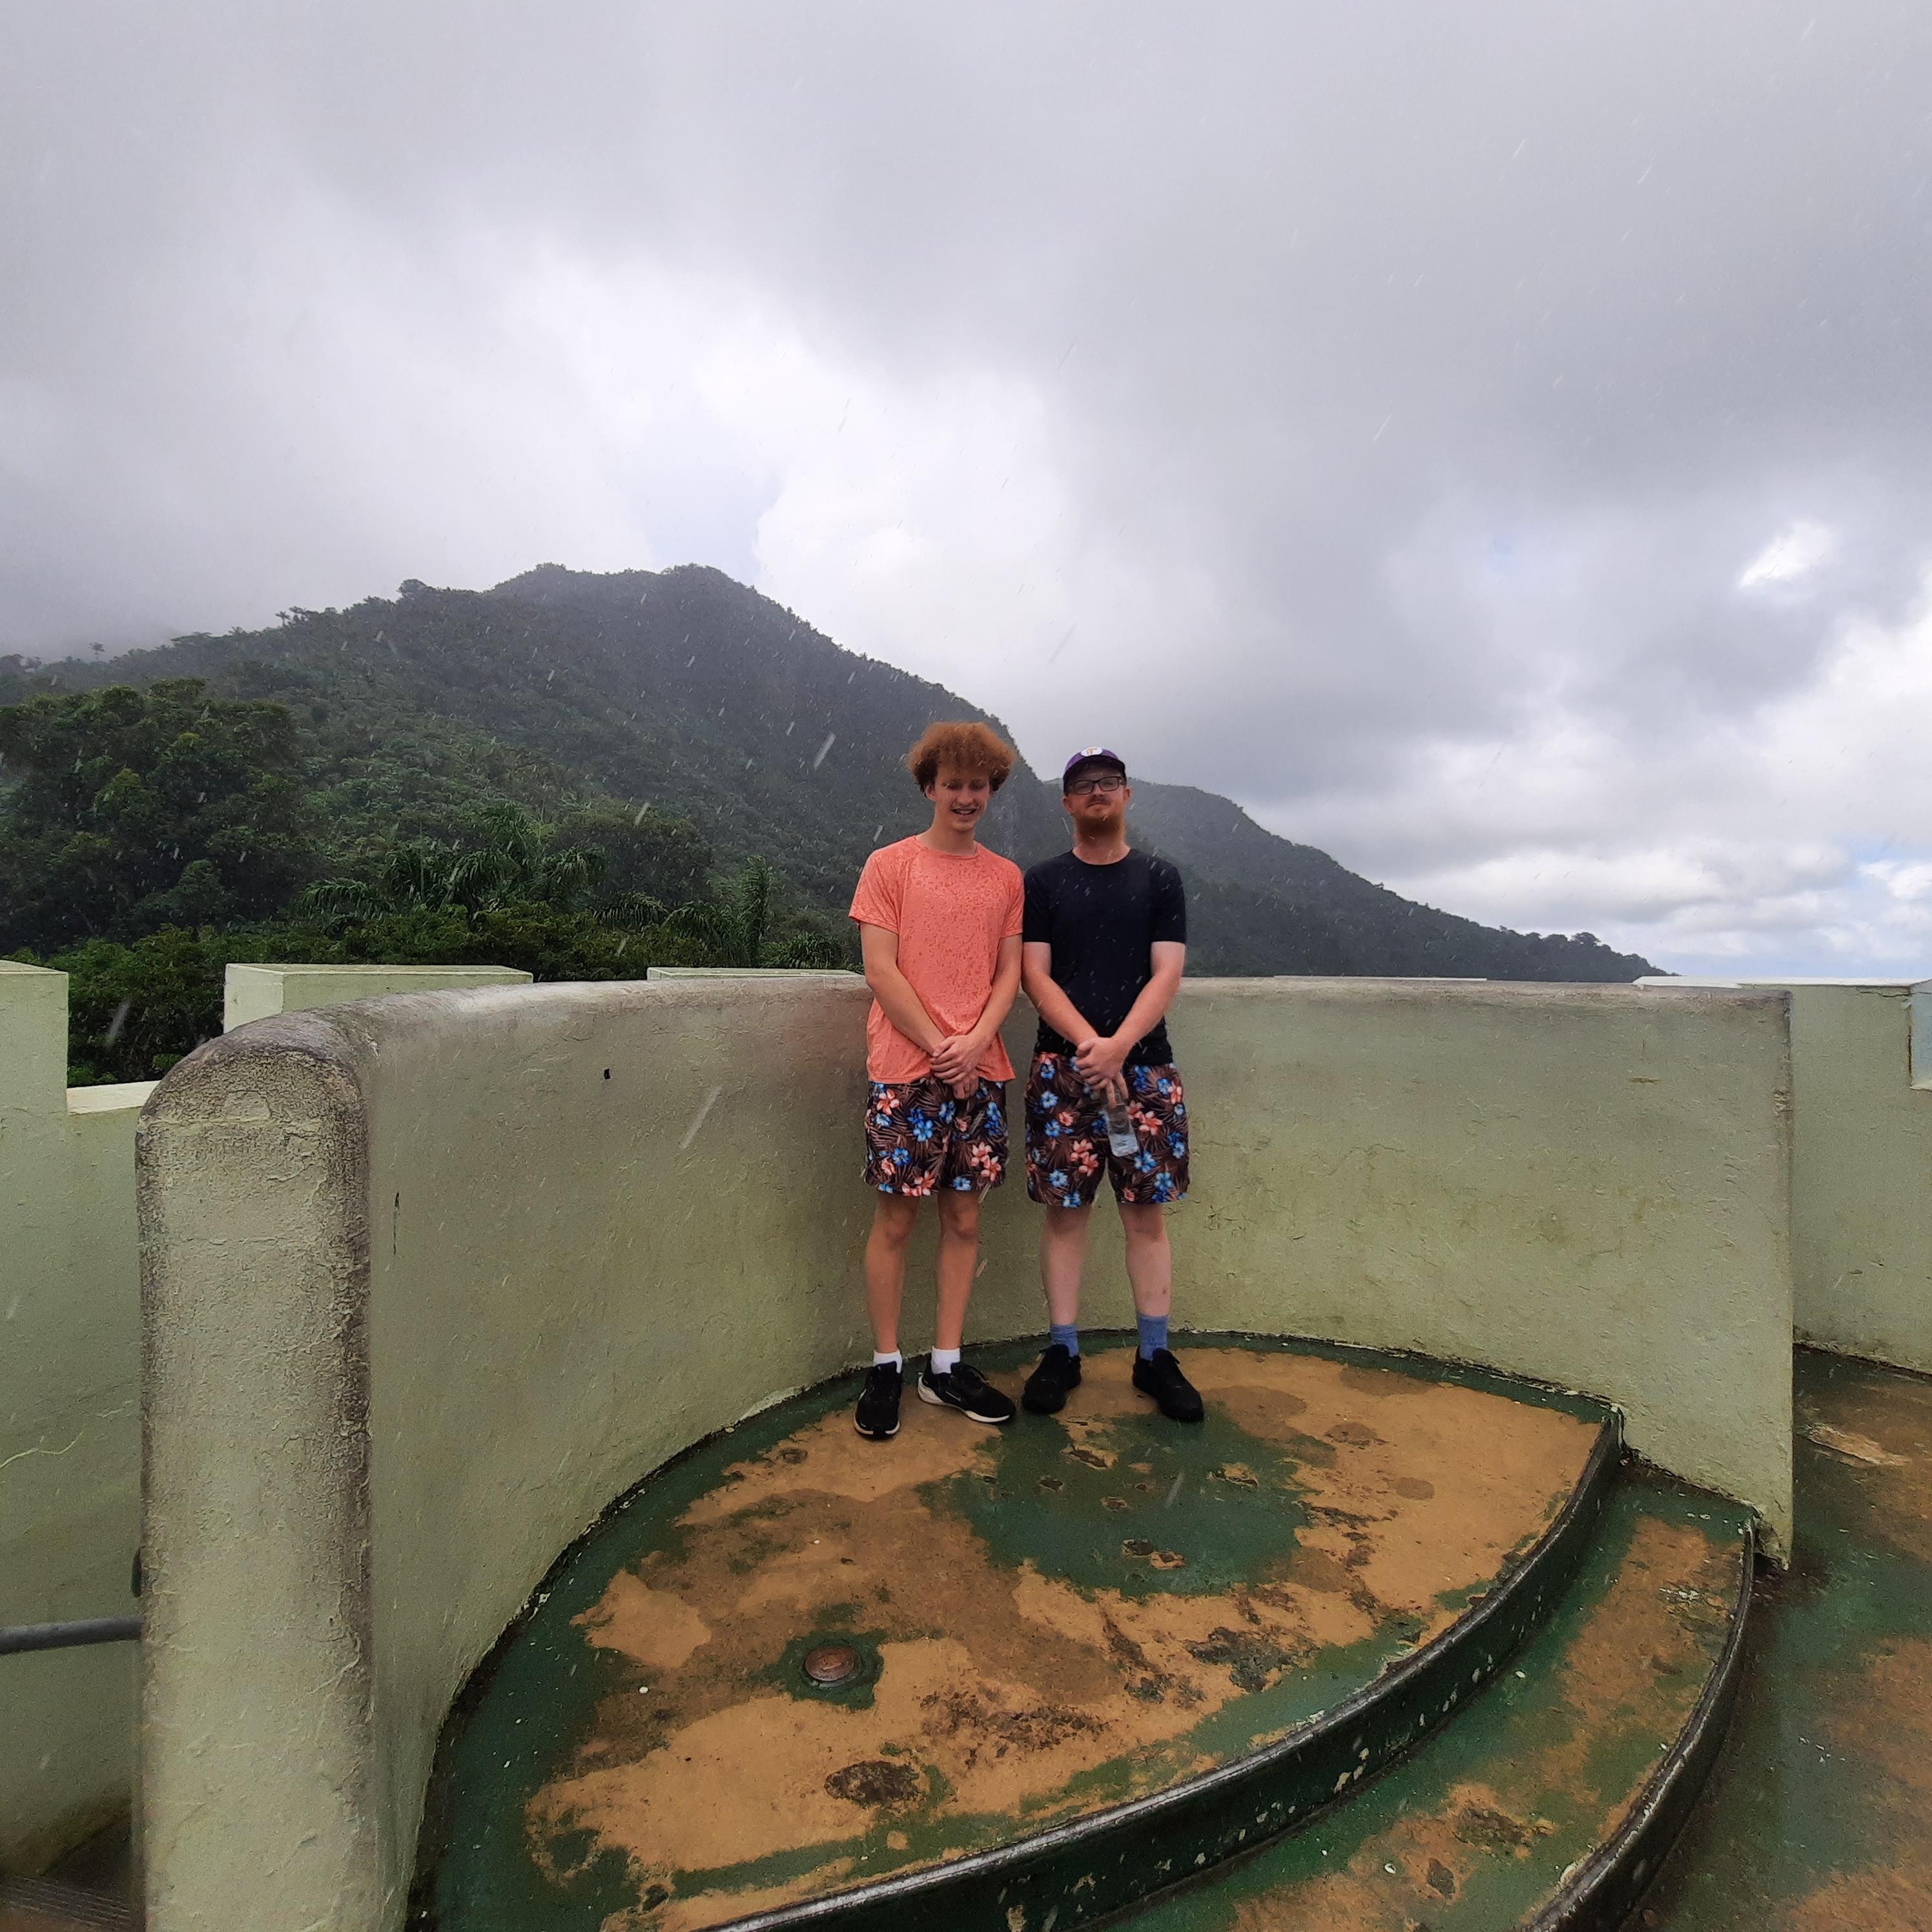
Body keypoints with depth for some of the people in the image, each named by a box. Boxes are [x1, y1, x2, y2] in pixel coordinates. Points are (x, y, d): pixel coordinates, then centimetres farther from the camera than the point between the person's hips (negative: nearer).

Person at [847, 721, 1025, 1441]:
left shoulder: (1006, 877, 11)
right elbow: (880, 971, -6)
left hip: (980, 1073, 4)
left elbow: (1010, 973, 8)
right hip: (906, 1069, -3)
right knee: (895, 1219, 2)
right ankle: (885, 1367, 17)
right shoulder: (890, 865, 1)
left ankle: (945, 1366, 21)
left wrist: (975, 1043, -9)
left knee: (964, 1219, 8)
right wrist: (938, 1048, -10)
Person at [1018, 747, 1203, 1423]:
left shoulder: (1159, 878, 8)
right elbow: (1036, 977, -1)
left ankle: (1155, 1356, 17)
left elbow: (1167, 974, -1)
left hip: (1144, 1065, 1)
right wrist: (1089, 1044, -16)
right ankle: (1062, 1353, 16)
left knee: (1147, 1212, 5)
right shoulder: (1043, 882, 8)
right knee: (1064, 1210, 3)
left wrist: (1117, 1046, -16)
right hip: (1061, 1067, 0)